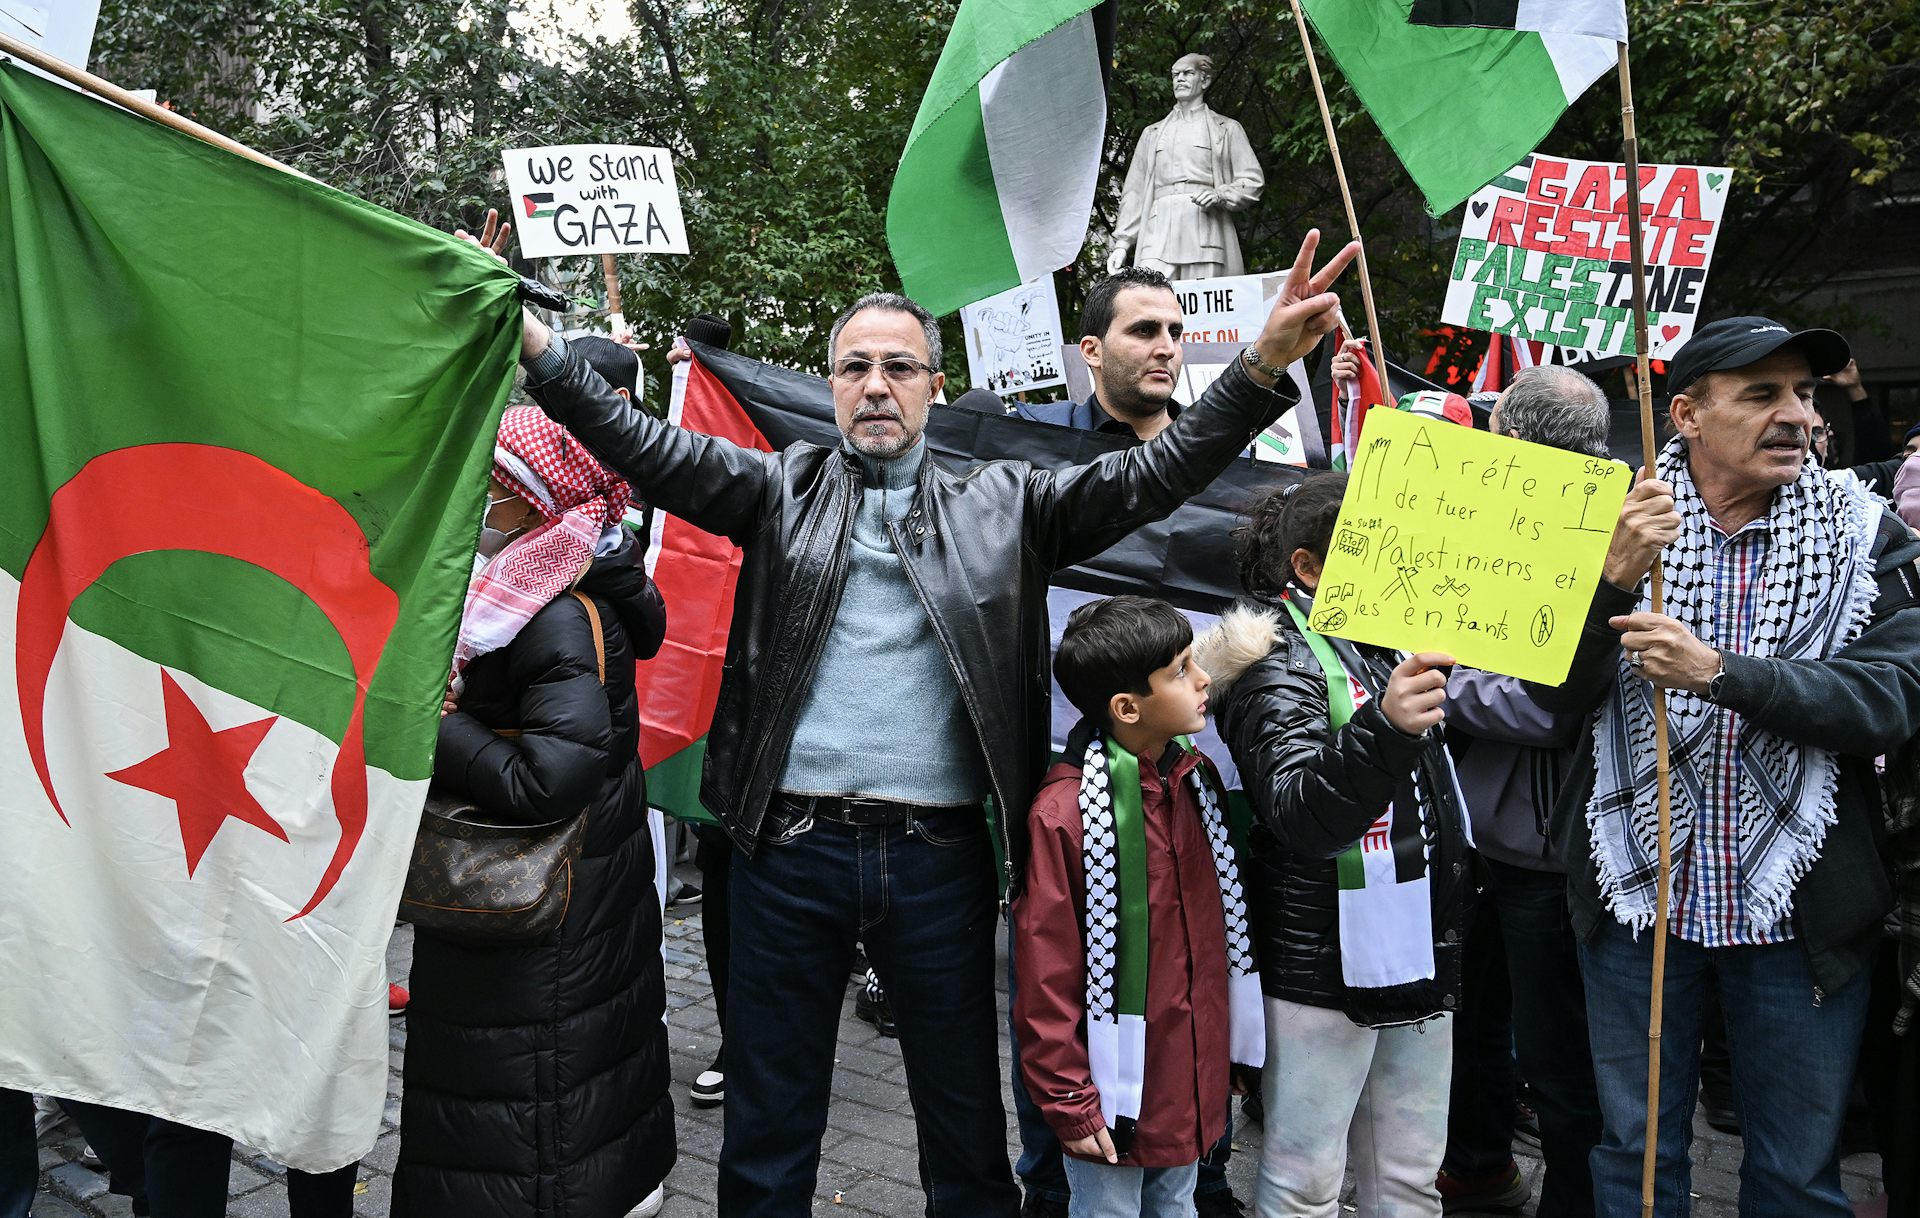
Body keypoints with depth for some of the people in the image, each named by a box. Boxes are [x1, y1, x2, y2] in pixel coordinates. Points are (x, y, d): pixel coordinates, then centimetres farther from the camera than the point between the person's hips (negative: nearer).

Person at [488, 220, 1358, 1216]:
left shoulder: (1002, 506, 7)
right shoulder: (780, 490, 7)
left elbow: (1145, 479, -2)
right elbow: (646, 449, -4)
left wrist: (1264, 363, -15)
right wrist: (534, 345, -19)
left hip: (941, 854, 0)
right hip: (789, 845, 0)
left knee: (968, 1130, 15)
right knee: (768, 1134, 16)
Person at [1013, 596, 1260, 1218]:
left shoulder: (1199, 780, 0)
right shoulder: (1064, 811, -23)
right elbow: (1047, 973, -18)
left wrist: (1230, 1052, 15)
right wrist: (1069, 1101, -13)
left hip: (1195, 1086, 7)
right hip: (1117, 1094, -7)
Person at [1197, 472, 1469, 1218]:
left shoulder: (1393, 640, 11)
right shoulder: (1280, 662, -13)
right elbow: (1300, 812, -29)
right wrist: (1383, 729, -46)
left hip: (1418, 956, 8)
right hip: (1324, 968, -7)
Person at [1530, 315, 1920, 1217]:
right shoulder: (1623, 524, -2)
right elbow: (1561, 693, -9)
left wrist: (1719, 672, -27)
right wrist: (1616, 577, -25)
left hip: (1799, 907, 0)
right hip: (1636, 895, 0)